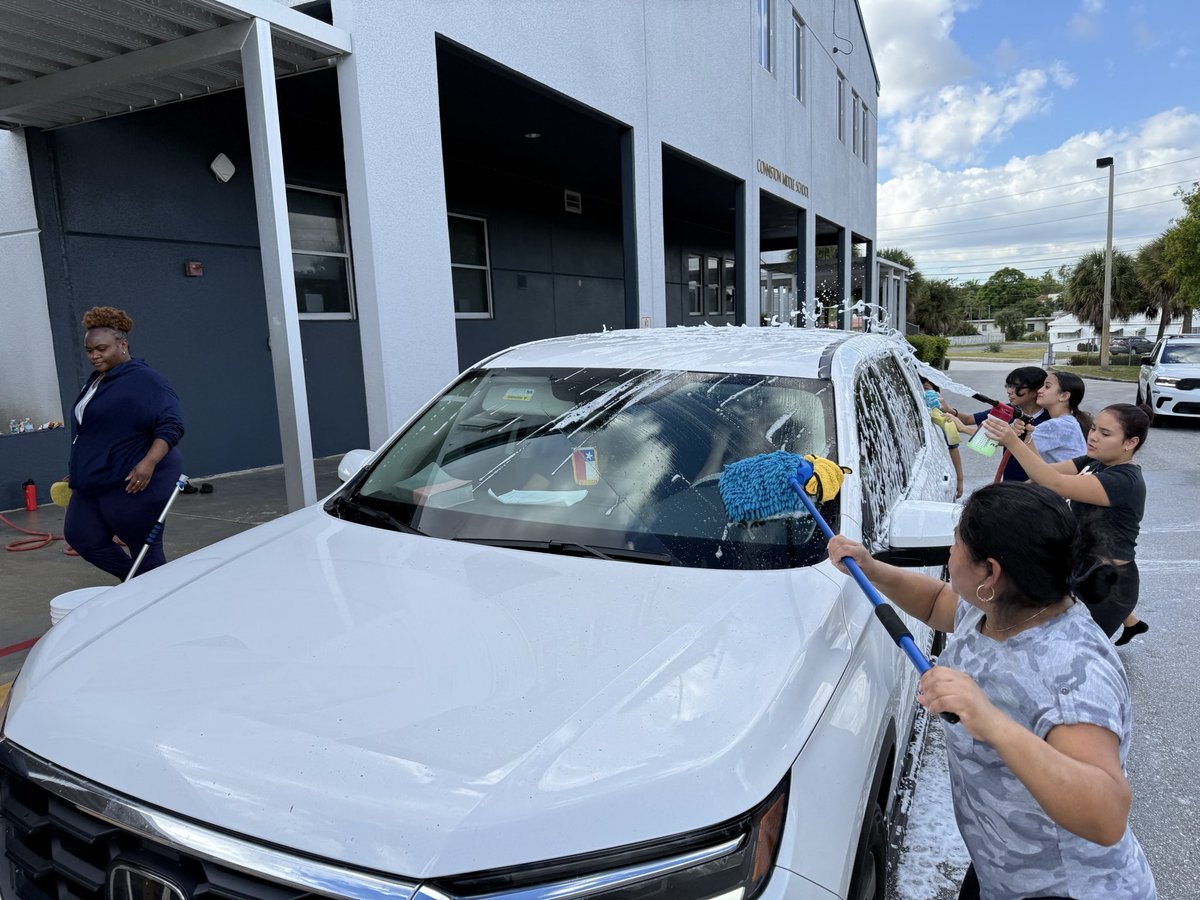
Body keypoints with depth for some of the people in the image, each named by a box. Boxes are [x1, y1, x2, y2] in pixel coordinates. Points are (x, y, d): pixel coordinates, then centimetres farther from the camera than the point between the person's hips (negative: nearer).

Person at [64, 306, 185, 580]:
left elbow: (171, 425, -21)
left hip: (134, 484, -10)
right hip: (94, 483, 10)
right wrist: (79, 472, 27)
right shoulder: (96, 381, 15)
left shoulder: (144, 380, -13)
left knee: (144, 548, -1)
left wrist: (149, 462, -33)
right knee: (81, 536, 9)